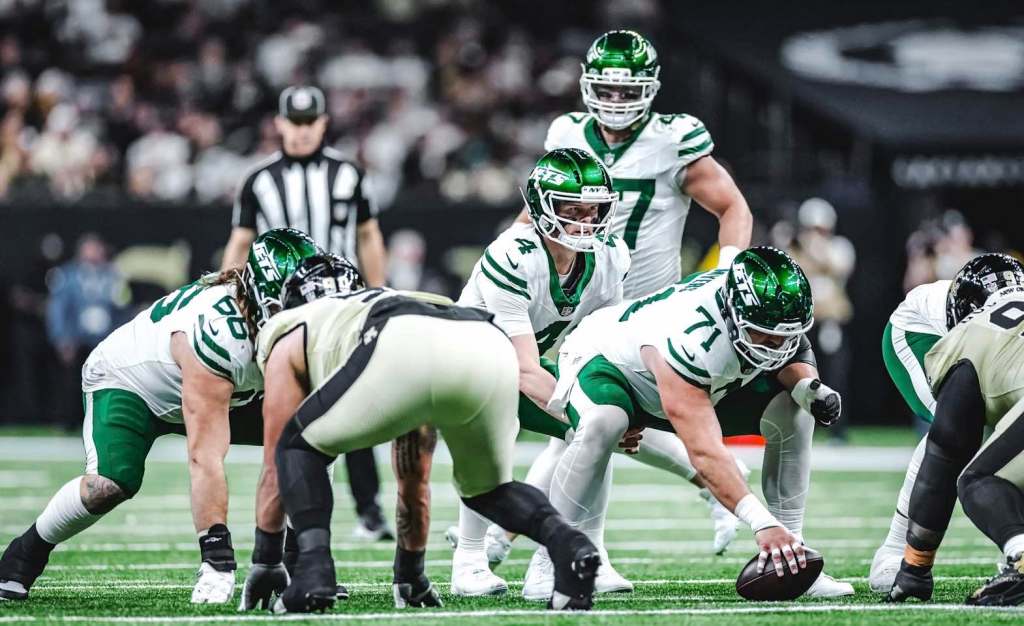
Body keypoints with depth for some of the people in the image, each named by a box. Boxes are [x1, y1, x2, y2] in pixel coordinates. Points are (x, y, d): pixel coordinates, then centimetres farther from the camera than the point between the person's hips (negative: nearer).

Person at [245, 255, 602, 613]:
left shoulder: (289, 340, 36)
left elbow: (276, 466, 36)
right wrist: (410, 573, 61)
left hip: (405, 354, -5)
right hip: (491, 349, 5)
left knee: (299, 449, 20)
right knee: (488, 489, 29)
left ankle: (314, 568, -1)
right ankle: (565, 541, 0)